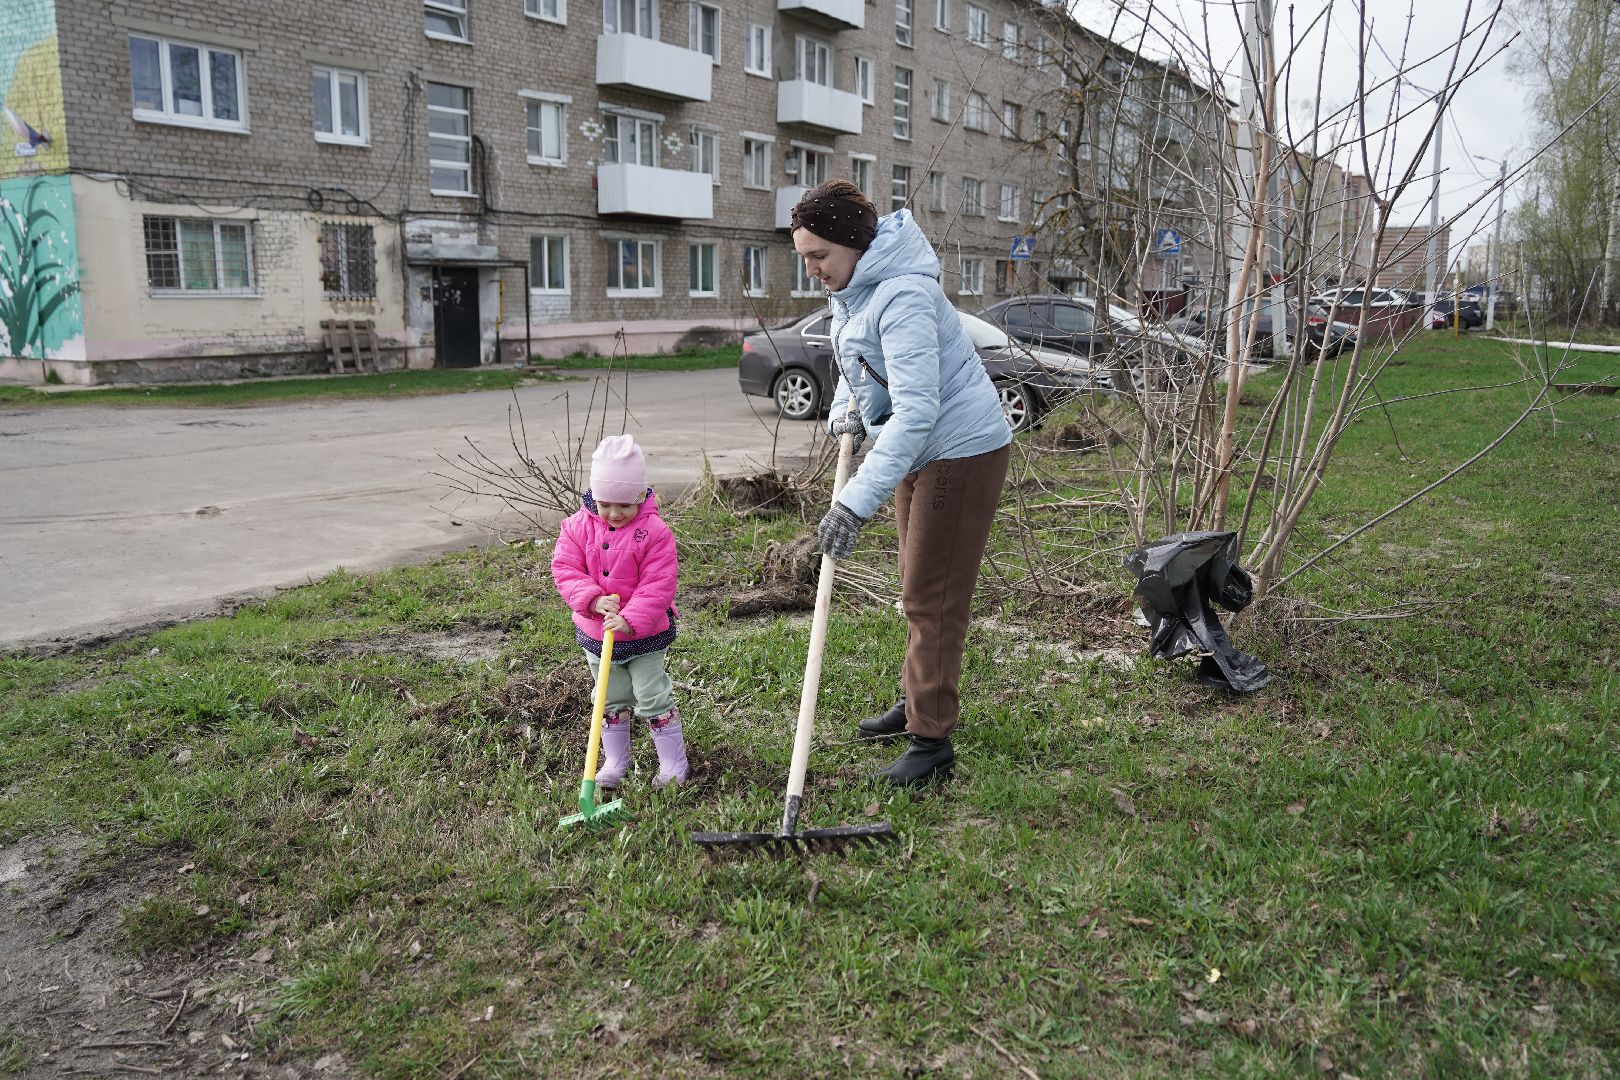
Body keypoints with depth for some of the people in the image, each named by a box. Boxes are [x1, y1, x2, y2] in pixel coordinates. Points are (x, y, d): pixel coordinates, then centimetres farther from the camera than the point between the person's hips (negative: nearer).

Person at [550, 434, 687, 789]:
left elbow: (658, 585, -21)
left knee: (653, 699, 5)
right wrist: (593, 599, -25)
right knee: (611, 700, 18)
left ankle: (674, 762, 19)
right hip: (595, 633, 4)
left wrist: (630, 619, -31)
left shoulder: (654, 531, -19)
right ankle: (615, 760, 33)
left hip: (644, 636, -4)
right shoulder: (578, 526, -8)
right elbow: (564, 568, -10)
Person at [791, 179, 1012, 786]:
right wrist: (845, 409, -2)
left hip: (962, 451, -10)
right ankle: (917, 700, 37)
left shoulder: (903, 297, -28)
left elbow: (916, 409, -36)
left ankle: (931, 740, 4)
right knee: (916, 587, 20)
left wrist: (858, 500, -41)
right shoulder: (851, 287, 3)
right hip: (919, 450, 10)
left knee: (933, 598, -6)